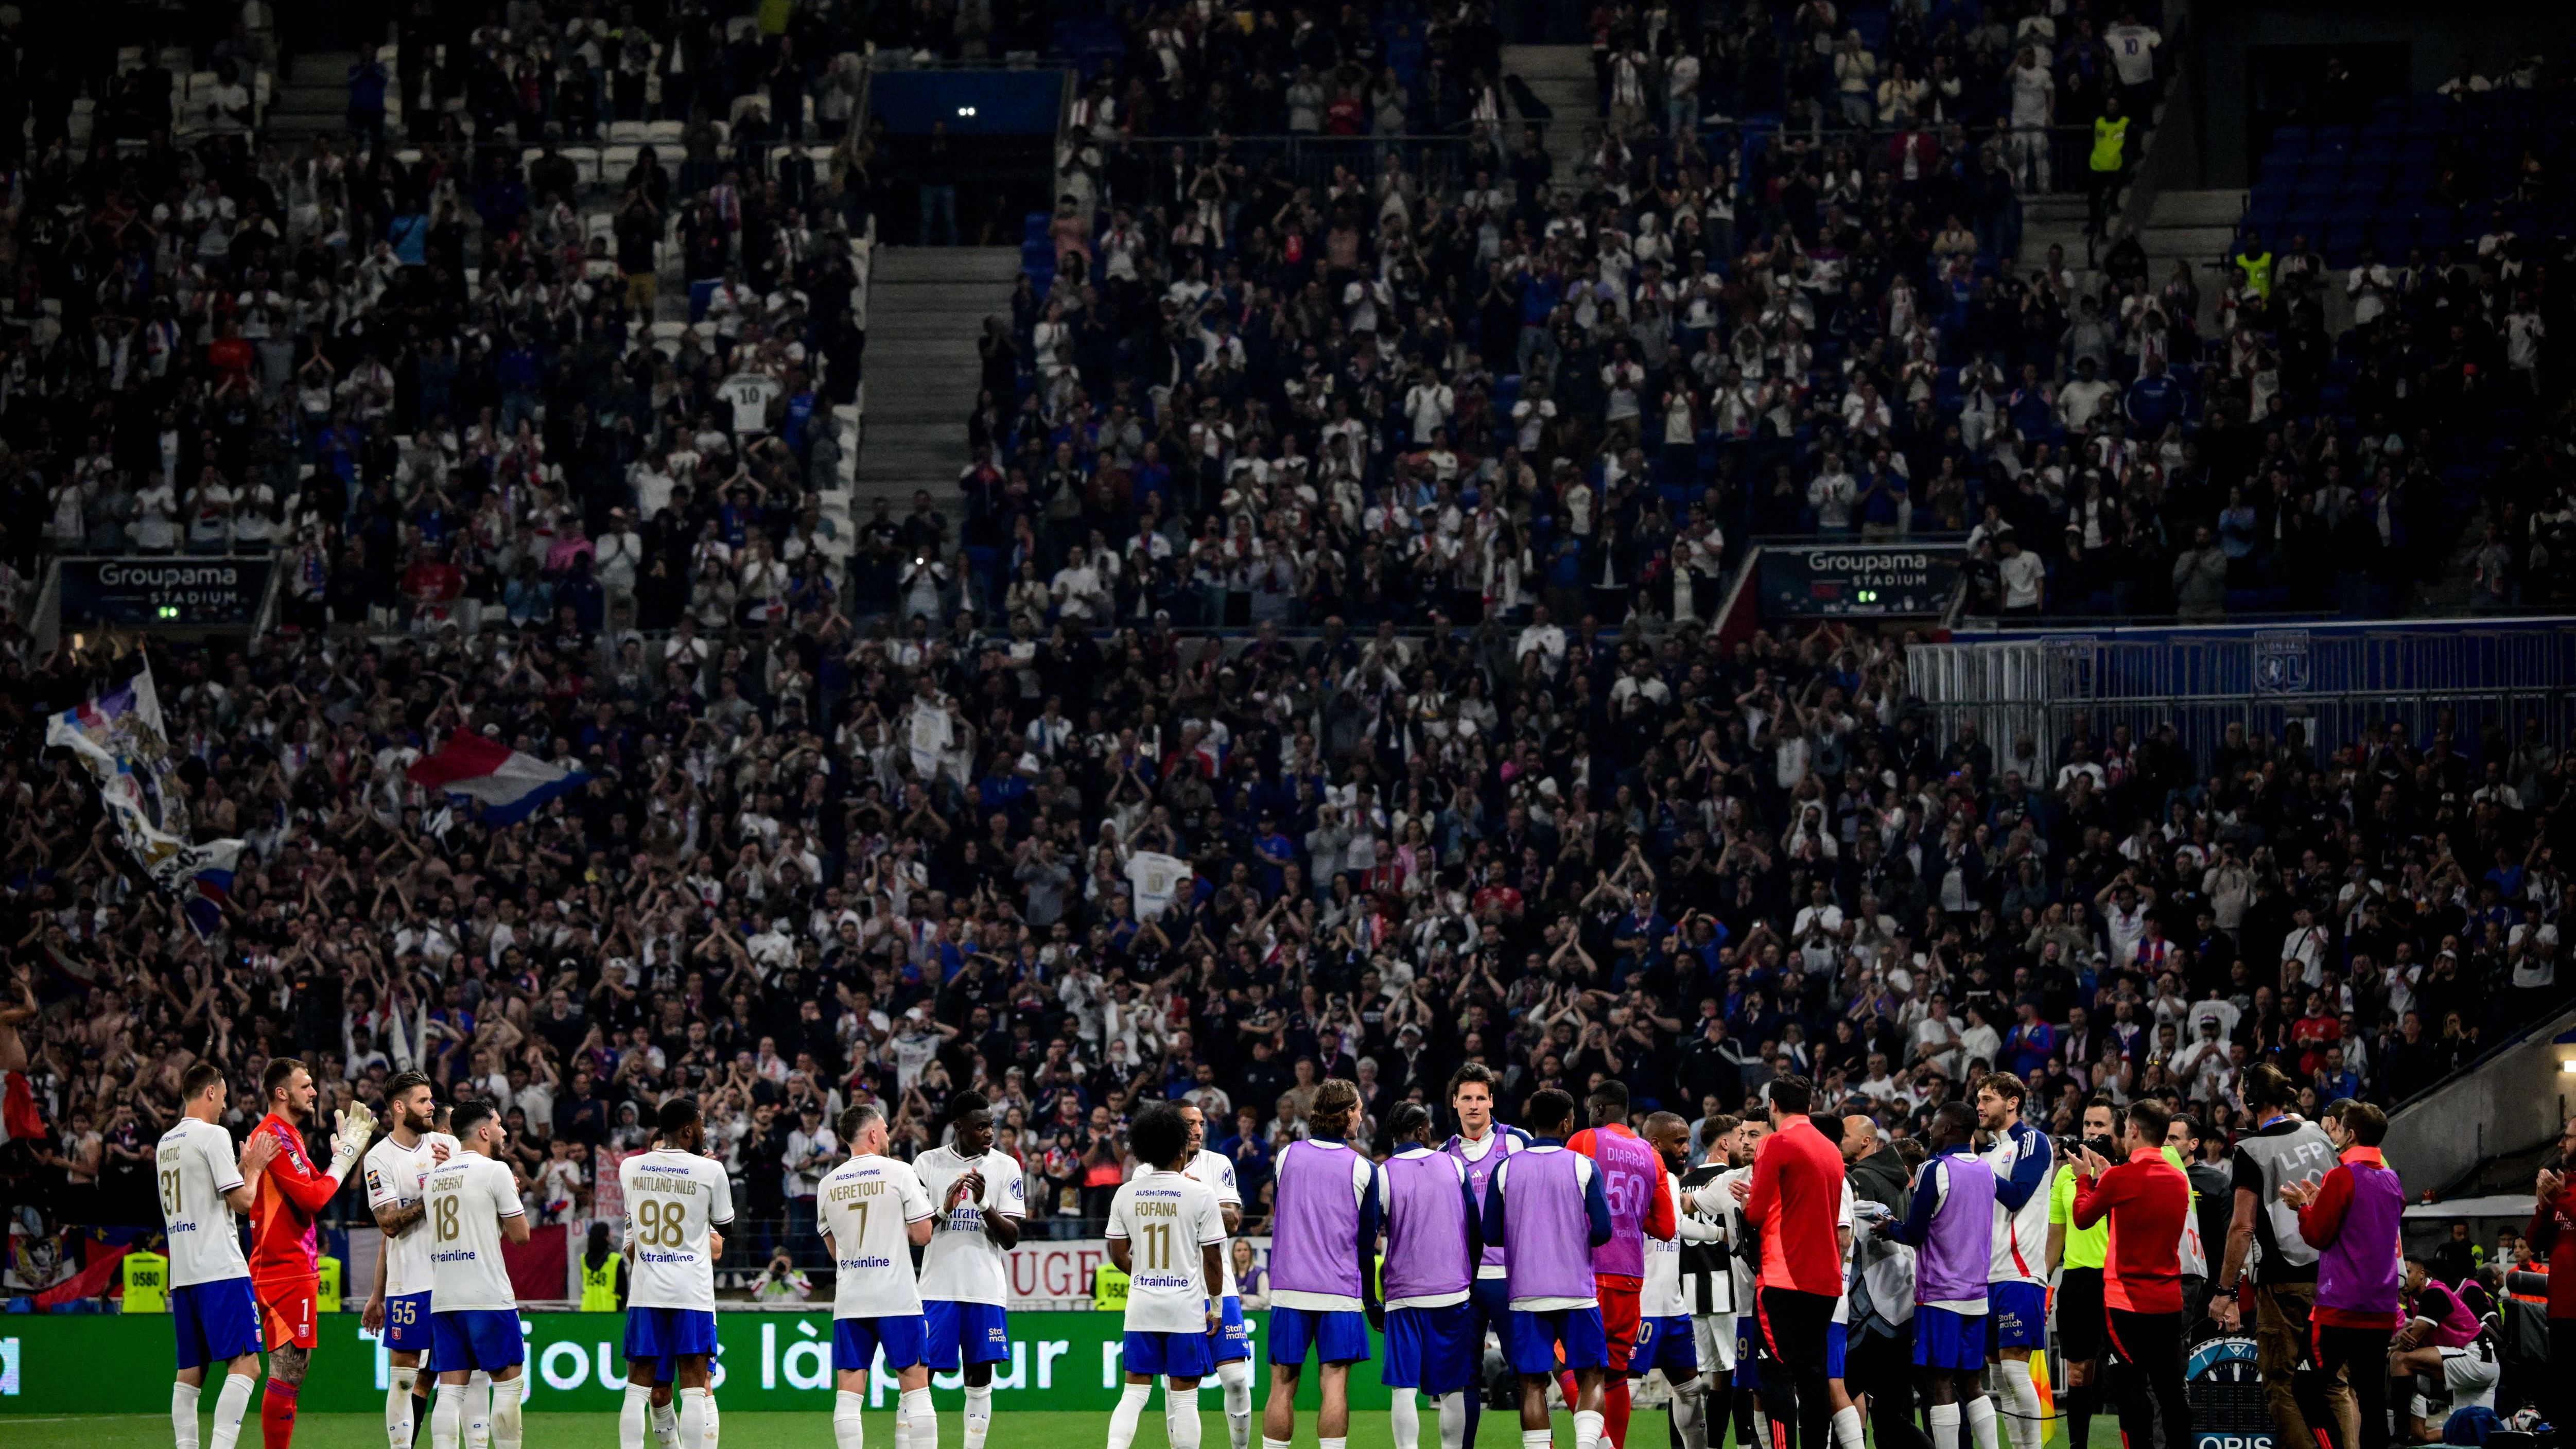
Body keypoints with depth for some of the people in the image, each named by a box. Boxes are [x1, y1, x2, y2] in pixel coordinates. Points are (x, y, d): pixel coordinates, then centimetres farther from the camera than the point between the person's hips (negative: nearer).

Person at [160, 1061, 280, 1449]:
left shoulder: (165, 1143, 17)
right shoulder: (213, 1135, -7)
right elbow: (241, 1200, -10)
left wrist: (243, 1167, 23)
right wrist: (254, 1168, 6)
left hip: (182, 1272, 8)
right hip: (220, 1269, -8)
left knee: (190, 1373, 10)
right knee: (245, 1365, -11)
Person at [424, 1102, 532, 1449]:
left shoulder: (437, 1175, 15)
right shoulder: (495, 1172, -6)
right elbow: (520, 1234, -4)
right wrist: (513, 1198, 13)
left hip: (442, 1299, 6)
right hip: (488, 1297, -6)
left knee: (450, 1390, 2)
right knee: (508, 1381, 3)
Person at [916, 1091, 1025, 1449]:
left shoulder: (1005, 1167, 4)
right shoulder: (927, 1164, 3)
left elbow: (1011, 1238, 0)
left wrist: (984, 1204, -16)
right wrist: (944, 1208, -15)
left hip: (986, 1290, 1)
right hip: (937, 1287, -1)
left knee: (980, 1381, 4)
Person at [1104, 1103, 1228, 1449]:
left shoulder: (1126, 1194, 2)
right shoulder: (1200, 1194, -8)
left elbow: (1118, 1255, 8)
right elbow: (1212, 1259, -5)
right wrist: (1215, 1307, 7)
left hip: (1141, 1304, 3)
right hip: (1187, 1304, -3)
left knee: (1134, 1392, 8)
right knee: (1184, 1399, 1)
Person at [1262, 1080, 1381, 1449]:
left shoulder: (1287, 1156, 4)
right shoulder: (1363, 1169, -2)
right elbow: (1367, 1241, 3)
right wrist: (1371, 1299, 15)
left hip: (1288, 1289, 2)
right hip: (1340, 1290, -2)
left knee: (1282, 1385, 4)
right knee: (1335, 1383, -3)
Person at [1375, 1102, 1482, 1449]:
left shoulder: (1382, 1176, -3)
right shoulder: (1454, 1166, 3)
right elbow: (1477, 1233, 9)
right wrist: (1469, 1279, 22)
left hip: (1403, 1297, -2)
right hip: (1454, 1294, 2)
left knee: (1403, 1387, -1)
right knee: (1452, 1388, 8)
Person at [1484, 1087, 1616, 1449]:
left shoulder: (1505, 1170, 2)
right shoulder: (1583, 1167, -4)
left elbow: (1490, 1234, 4)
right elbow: (1602, 1230, -8)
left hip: (1525, 1294, 2)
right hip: (1578, 1293, -2)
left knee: (1532, 1384, 5)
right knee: (1590, 1378, 6)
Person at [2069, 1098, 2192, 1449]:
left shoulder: (2121, 1177, -13)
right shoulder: (2179, 1180, 5)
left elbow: (2083, 1217, 2)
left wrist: (2085, 1178, 17)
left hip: (2128, 1299, -5)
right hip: (2169, 1301, 5)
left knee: (2133, 1390, -3)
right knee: (2171, 1391, 10)